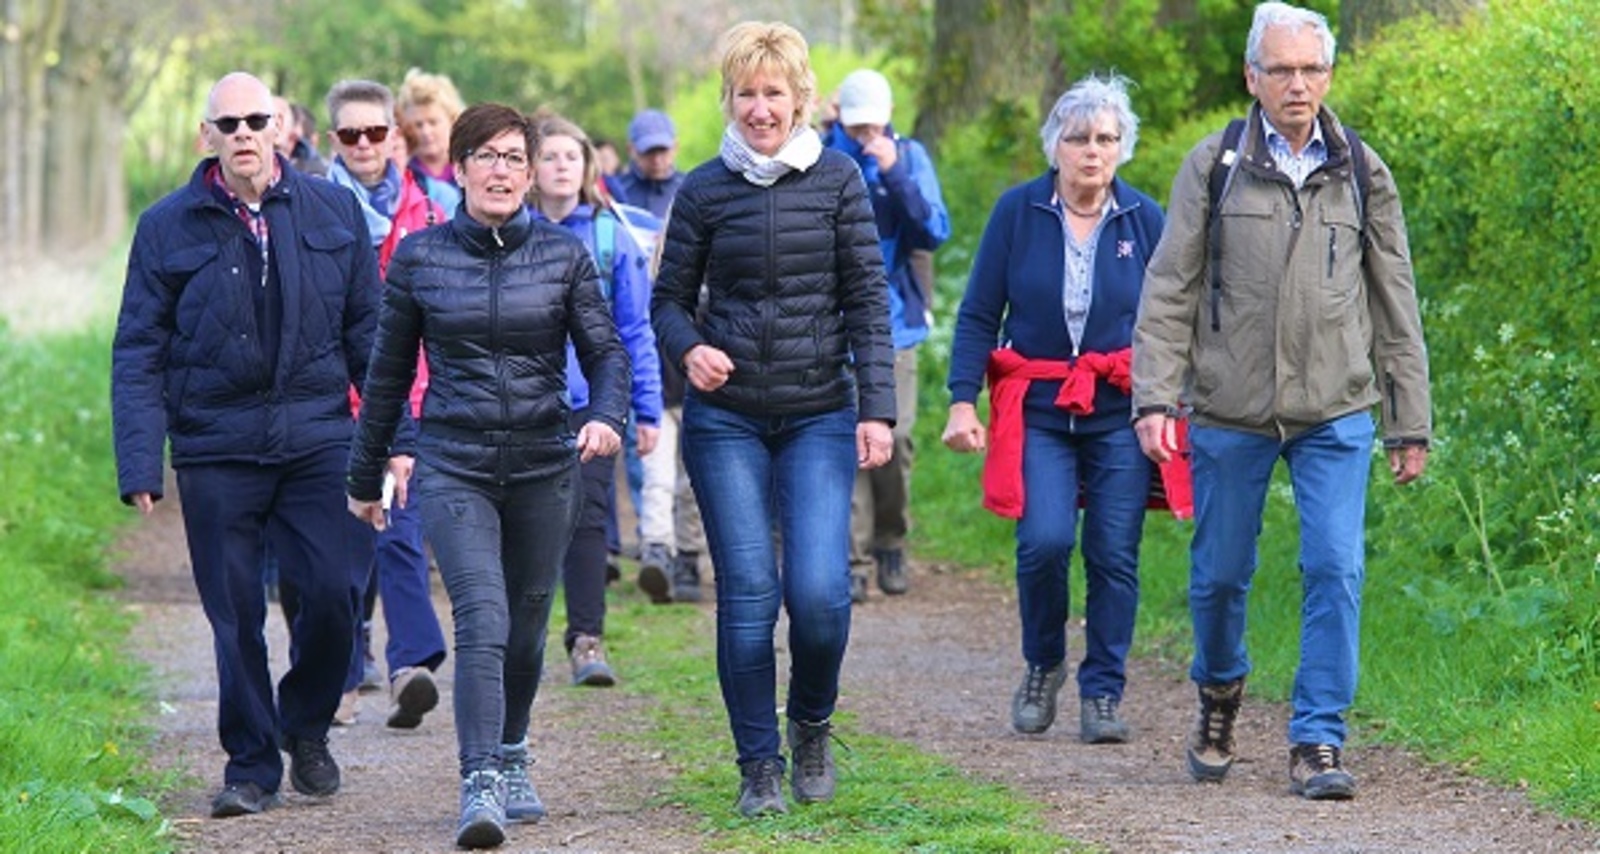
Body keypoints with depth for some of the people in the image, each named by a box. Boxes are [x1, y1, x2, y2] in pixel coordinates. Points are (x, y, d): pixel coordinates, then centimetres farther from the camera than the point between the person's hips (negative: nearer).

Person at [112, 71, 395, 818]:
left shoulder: (332, 212, 6)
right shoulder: (167, 228, 2)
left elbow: (368, 330, 9)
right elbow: (138, 353, 2)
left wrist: (393, 436, 4)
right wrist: (139, 464, -6)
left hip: (316, 439, 0)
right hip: (216, 449, 0)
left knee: (330, 590, -9)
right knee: (235, 616, 2)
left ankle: (307, 728, 17)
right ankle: (250, 763, 16)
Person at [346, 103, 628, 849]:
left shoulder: (563, 256, 3)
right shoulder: (419, 258, 2)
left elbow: (606, 350, 2)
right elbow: (388, 374, 10)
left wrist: (607, 416, -20)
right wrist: (365, 474, 15)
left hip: (545, 469, 2)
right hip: (454, 469, -2)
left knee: (525, 626, 13)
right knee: (482, 618, -19)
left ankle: (511, 760, 36)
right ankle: (479, 786, -22)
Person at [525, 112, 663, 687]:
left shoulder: (610, 236, 4)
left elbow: (635, 328, 7)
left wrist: (647, 408, 4)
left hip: (590, 399, 0)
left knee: (587, 517, -7)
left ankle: (587, 638, -4)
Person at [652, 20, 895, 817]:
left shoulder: (837, 180, 2)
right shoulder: (704, 190, 3)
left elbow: (868, 301, 2)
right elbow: (669, 298, 8)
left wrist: (877, 409, -5)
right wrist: (689, 348, -14)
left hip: (820, 415, 0)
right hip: (725, 421, 0)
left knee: (820, 592, -11)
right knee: (747, 594, -4)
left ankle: (811, 725, 17)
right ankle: (759, 765, 8)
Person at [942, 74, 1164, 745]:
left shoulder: (1144, 220, 3)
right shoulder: (1018, 211, 0)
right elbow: (978, 316, 3)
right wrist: (962, 402, -5)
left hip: (1120, 413, 1)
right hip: (1037, 411, -1)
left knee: (1114, 555, -2)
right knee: (1045, 540, -16)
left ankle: (1103, 692, 11)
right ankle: (1042, 666, 10)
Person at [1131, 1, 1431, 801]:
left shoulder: (1362, 173, 7)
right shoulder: (1213, 166, 2)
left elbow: (1395, 306, 11)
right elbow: (1168, 291, 2)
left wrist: (1410, 424, 10)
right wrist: (1154, 398, -8)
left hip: (1336, 412, 0)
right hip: (1230, 412, 0)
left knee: (1335, 569, -10)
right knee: (1221, 572, 8)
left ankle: (1317, 742, -4)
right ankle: (1218, 695, 36)